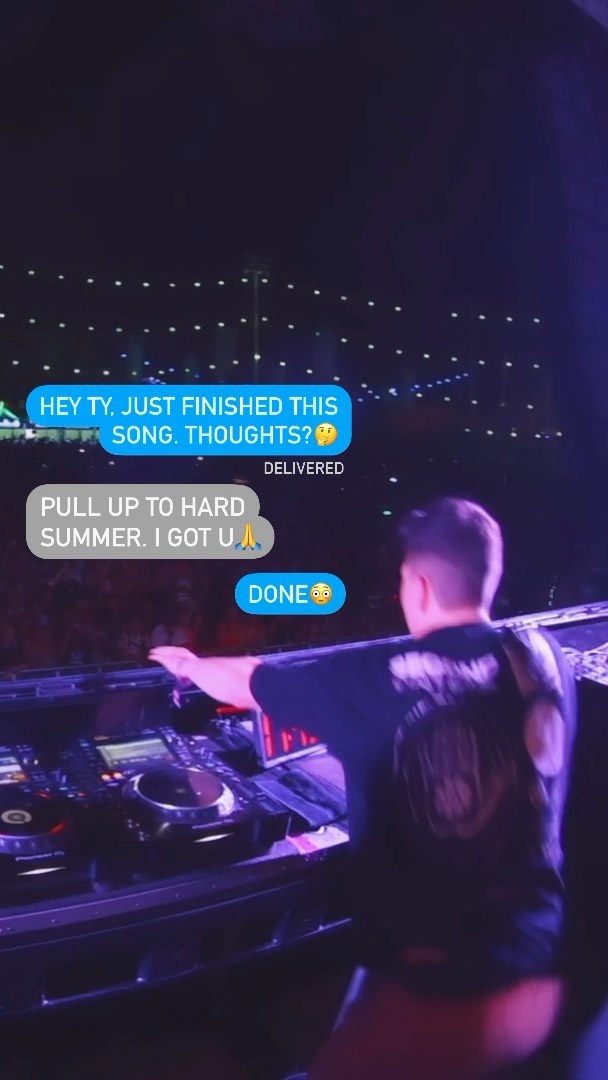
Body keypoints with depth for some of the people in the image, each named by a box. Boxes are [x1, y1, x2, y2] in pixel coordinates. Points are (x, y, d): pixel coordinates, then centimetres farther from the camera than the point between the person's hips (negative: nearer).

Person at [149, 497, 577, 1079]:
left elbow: (245, 683, 0)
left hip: (430, 990, -5)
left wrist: (188, 664, 21)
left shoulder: (380, 676, -15)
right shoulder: (545, 659, -5)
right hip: (535, 984, 5)